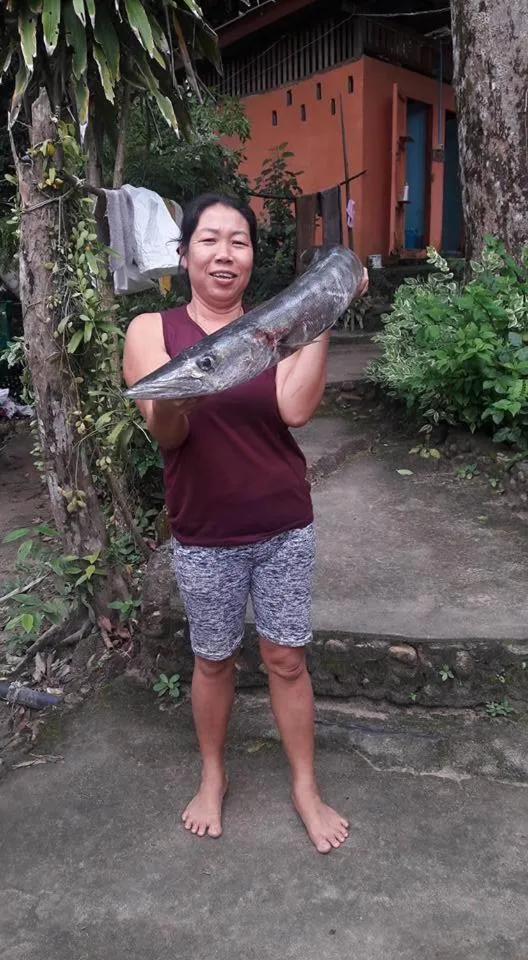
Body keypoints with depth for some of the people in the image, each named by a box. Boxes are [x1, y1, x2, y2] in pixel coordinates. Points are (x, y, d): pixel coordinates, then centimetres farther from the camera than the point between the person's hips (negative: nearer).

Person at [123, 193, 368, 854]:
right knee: (213, 660, 16)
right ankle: (212, 778, 42)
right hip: (204, 538, 0)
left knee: (286, 658, 12)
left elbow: (295, 408, -19)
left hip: (284, 528, 1)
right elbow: (166, 432, -17)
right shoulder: (151, 332, -5)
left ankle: (305, 788, 33)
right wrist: (174, 398, -40)